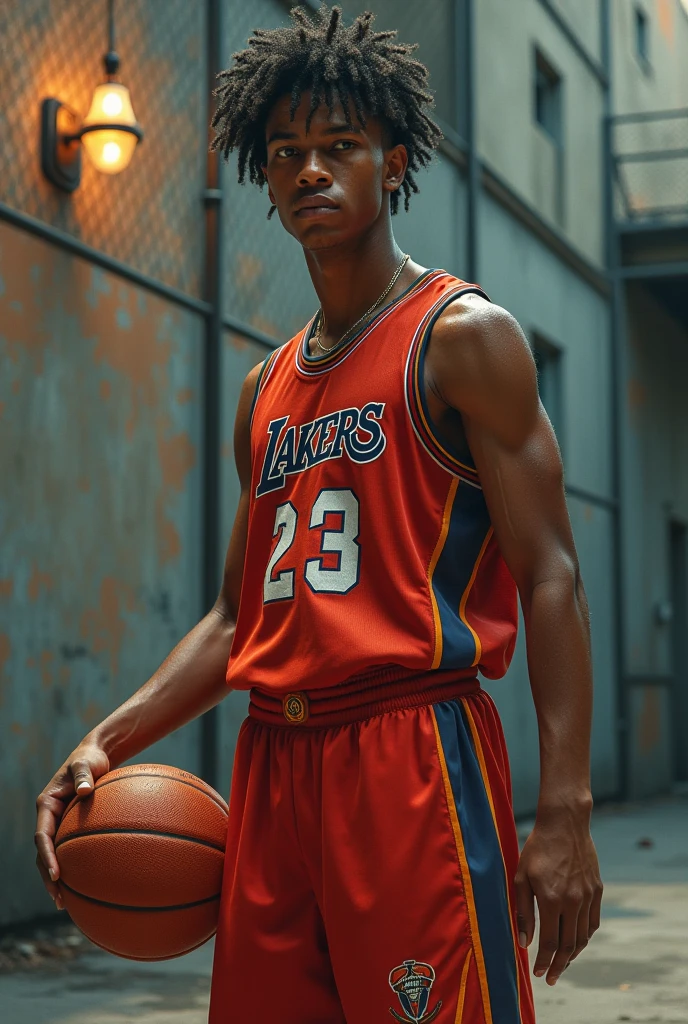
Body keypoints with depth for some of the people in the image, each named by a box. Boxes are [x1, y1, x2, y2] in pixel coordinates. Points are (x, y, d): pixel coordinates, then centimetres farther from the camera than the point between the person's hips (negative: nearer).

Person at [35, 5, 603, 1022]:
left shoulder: (461, 335, -1)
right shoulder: (267, 387, 19)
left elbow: (550, 577, -8)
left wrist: (565, 811, -17)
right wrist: (110, 741, 8)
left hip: (415, 754, -6)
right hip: (272, 765, 7)